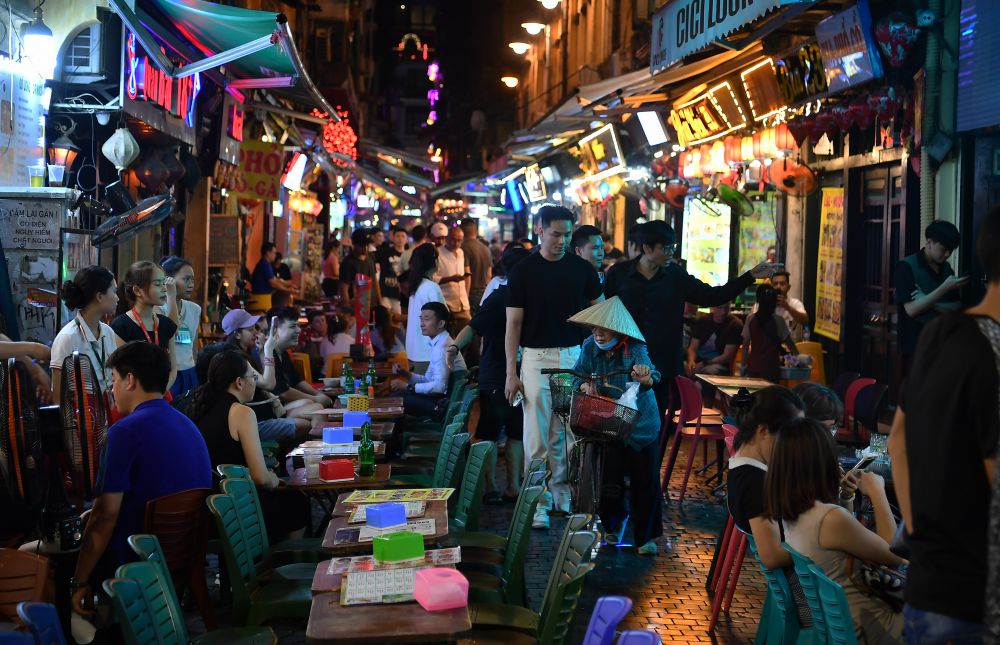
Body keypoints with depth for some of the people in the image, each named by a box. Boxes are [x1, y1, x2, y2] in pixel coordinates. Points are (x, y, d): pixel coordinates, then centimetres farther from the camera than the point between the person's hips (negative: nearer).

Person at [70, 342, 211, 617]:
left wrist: (80, 582, -10)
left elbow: (106, 515, -18)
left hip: (133, 564, -8)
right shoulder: (188, 425, 10)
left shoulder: (126, 431, -16)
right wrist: (96, 513, 28)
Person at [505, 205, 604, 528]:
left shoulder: (582, 269, 4)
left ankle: (562, 490, 23)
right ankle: (539, 500, 7)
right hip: (536, 357, -2)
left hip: (575, 355, 2)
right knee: (537, 434, -1)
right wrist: (511, 373, -7)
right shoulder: (522, 272, -3)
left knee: (566, 431, 8)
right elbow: (513, 323, -2)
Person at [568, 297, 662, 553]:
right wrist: (585, 385, -23)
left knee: (645, 480, -1)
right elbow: (578, 375, 0)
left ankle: (646, 536, 18)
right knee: (608, 477, 0)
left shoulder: (634, 349, -22)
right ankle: (613, 524, 28)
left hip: (640, 424, -3)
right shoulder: (590, 346, -8)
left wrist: (645, 378, -62)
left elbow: (651, 375, -38)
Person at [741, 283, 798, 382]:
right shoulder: (778, 320, -5)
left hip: (753, 366, 2)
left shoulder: (750, 319, -1)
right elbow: (789, 343, -1)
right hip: (771, 367, -2)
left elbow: (746, 344, 2)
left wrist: (743, 364, 9)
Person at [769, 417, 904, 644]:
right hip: (862, 626, -8)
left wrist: (843, 497, 4)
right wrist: (877, 492, -7)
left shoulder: (779, 512, -6)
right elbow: (895, 554, -13)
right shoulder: (832, 518, -30)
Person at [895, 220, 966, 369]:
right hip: (917, 345, -5)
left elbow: (957, 308, 6)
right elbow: (911, 309, -15)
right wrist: (945, 288, -19)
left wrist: (928, 303, -12)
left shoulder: (946, 268, 11)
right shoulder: (907, 266, -7)